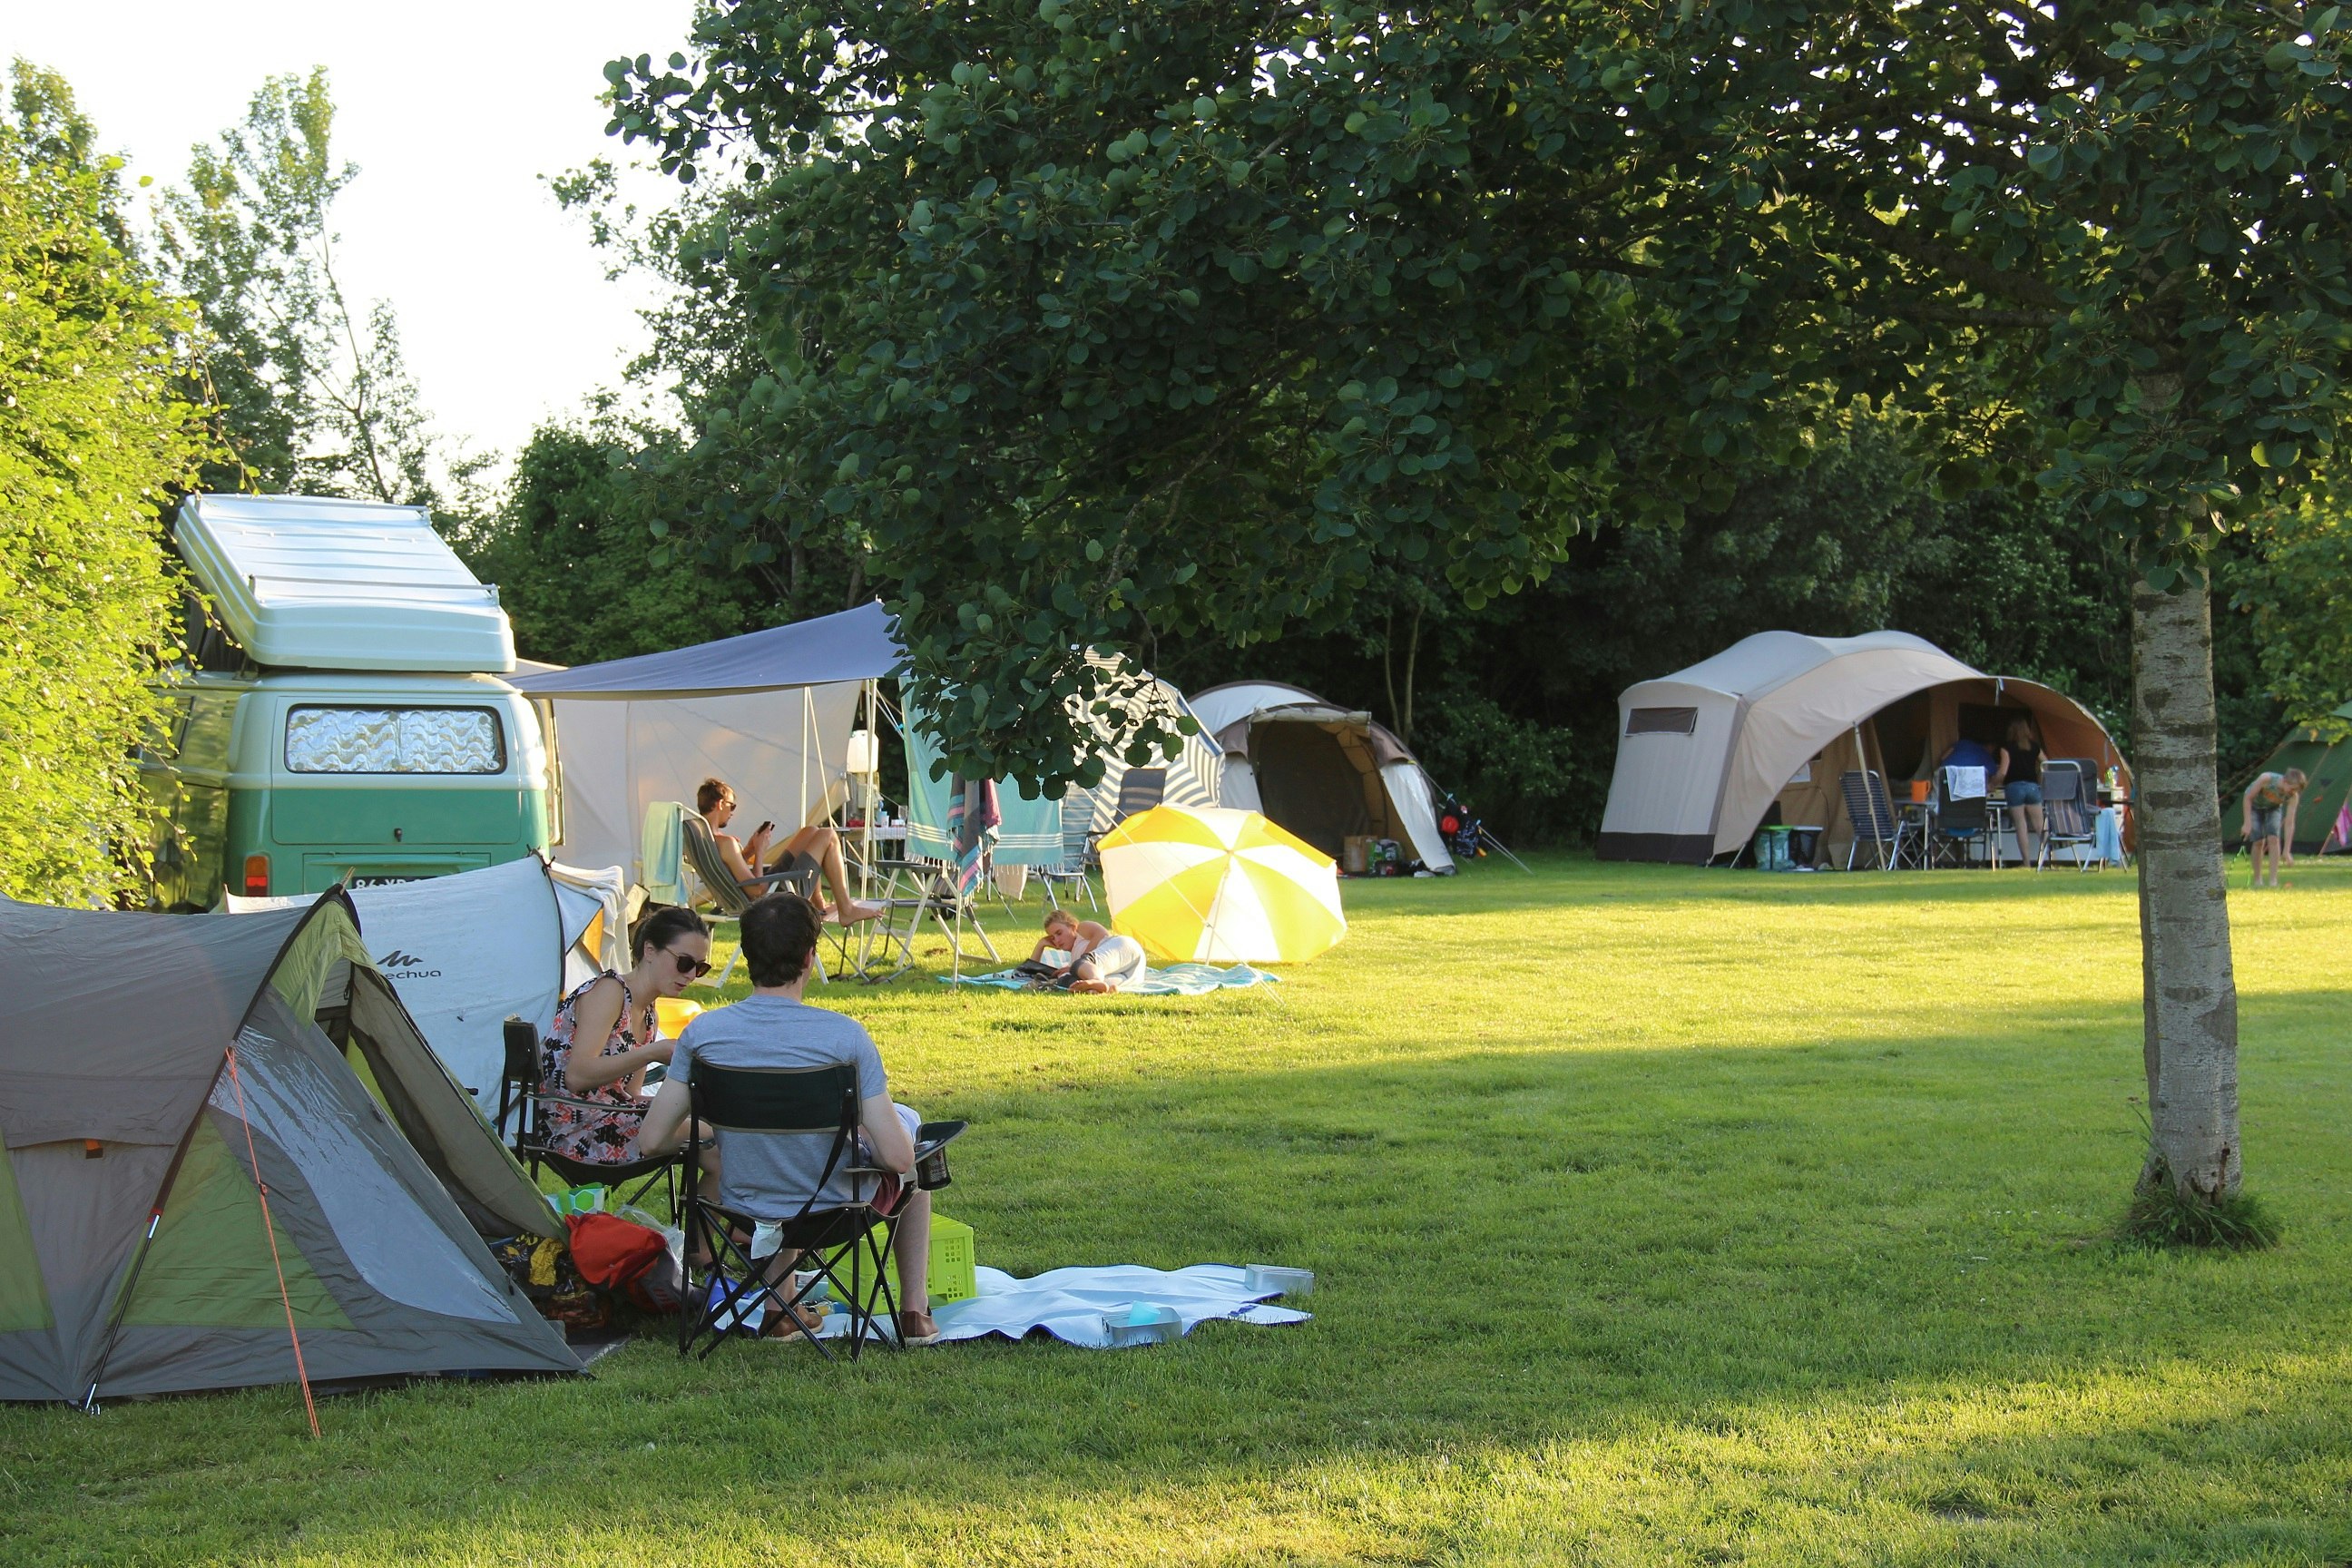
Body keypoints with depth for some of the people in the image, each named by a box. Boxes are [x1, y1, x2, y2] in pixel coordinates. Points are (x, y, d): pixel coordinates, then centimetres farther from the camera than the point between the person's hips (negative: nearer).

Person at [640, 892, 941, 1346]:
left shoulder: (703, 1032, -15)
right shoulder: (845, 1036, -23)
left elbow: (653, 1139, -8)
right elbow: (898, 1157, -22)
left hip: (744, 1211, 3)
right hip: (835, 1209, -3)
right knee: (910, 1124, 29)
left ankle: (779, 1307, 38)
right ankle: (915, 1313, 34)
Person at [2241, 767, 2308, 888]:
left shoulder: (2293, 796, -30)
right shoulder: (2266, 779, -39)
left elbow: (2289, 823, -29)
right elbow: (2248, 798, -24)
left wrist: (2286, 851, -31)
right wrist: (2248, 823, -28)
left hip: (2273, 808, 2)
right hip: (2254, 805, -2)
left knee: (2273, 838, -17)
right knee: (2258, 841, -12)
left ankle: (2273, 880, -16)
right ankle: (2257, 879, 1)